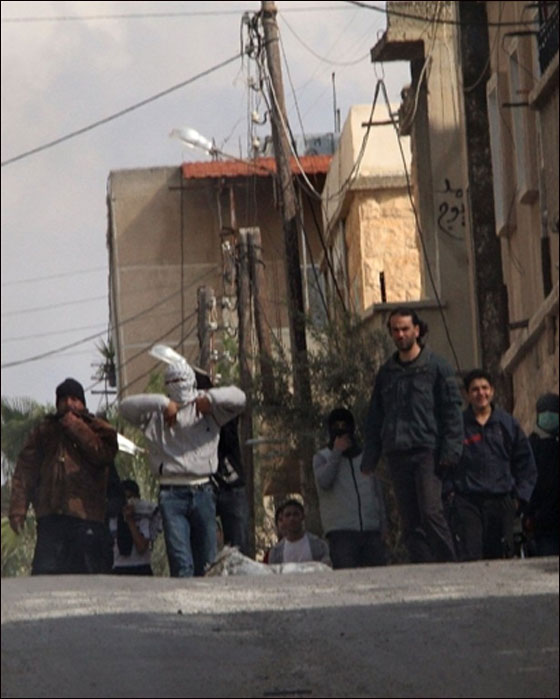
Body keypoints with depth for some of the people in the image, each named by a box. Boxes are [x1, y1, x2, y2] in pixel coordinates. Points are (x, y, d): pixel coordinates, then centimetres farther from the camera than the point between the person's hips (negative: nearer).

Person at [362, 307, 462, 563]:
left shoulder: (436, 366, 3)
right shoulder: (386, 373, 17)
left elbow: (452, 410, -1)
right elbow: (374, 418, 20)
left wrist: (450, 451, -11)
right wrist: (370, 457, 11)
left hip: (427, 451, -5)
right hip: (397, 454, 5)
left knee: (431, 512, -17)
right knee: (410, 521, 0)